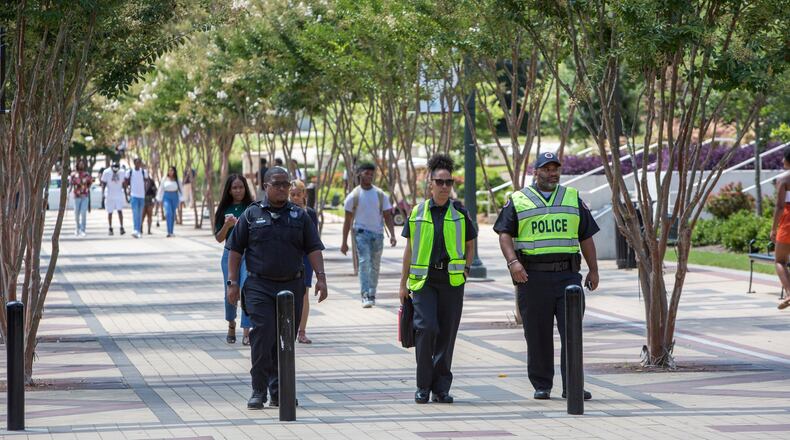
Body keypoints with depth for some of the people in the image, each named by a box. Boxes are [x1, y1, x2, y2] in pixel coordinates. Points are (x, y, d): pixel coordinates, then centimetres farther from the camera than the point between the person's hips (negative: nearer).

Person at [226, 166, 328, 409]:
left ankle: (278, 392, 14)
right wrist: (233, 282, 0)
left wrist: (321, 277, -6)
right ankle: (258, 392, -7)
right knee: (262, 337, -12)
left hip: (292, 286, 2)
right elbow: (235, 250, 6)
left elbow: (314, 249, 7)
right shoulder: (251, 214, 5)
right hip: (259, 287, -2)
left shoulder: (299, 216, 10)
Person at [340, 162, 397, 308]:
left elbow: (387, 216, 6)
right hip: (361, 232, -3)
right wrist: (344, 242, 1)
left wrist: (392, 235, -8)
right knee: (364, 262, -16)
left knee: (375, 266, 8)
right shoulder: (353, 196, 0)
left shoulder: (380, 195, 6)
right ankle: (366, 296, -23)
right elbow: (348, 220, 3)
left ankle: (372, 295, 20)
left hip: (378, 233, 3)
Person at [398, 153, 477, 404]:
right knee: (426, 328, -14)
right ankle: (423, 386, -2)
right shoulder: (418, 213, 6)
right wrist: (403, 283, 12)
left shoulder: (459, 213, 7)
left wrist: (466, 269, 3)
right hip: (423, 279, -1)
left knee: (447, 334, 2)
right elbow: (409, 250, 12)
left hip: (452, 280, 1)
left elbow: (470, 244, 18)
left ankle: (441, 387, 13)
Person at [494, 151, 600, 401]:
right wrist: (513, 261, -16)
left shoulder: (573, 199, 17)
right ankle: (541, 385, 10)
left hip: (568, 275, 2)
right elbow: (505, 234, 0)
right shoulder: (518, 201, 9)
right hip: (533, 276, -2)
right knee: (538, 334, 1)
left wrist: (593, 270, 14)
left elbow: (586, 237, 19)